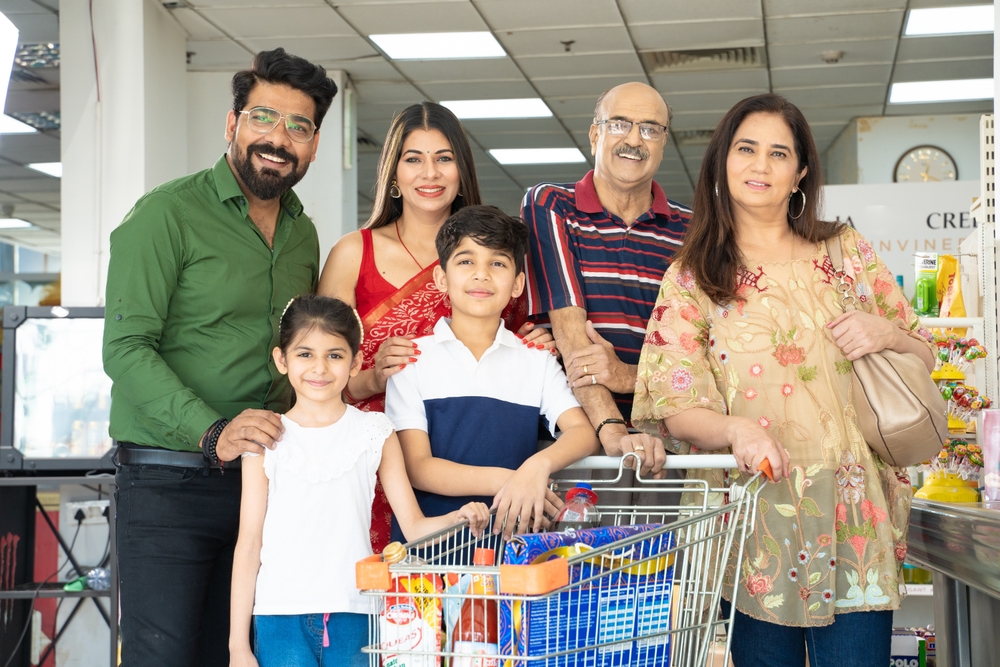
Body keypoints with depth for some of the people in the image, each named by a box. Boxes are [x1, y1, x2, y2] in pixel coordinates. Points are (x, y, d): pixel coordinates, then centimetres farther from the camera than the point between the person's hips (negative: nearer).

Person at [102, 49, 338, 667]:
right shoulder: (167, 214, -7)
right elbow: (126, 348, -14)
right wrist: (212, 433, -25)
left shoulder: (303, 234, 13)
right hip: (169, 482, -6)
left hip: (264, 479, 6)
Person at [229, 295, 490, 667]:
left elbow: (413, 525, 4)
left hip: (353, 618, 1)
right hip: (281, 619, 0)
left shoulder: (375, 433, 6)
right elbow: (249, 543, 4)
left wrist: (458, 518, -18)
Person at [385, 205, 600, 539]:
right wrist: (502, 480, -15)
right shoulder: (413, 359, 6)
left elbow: (584, 432, -1)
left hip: (514, 536, 1)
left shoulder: (537, 361, 13)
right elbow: (416, 467, -1)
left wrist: (539, 465, -22)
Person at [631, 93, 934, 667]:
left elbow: (922, 359, 16)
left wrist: (886, 332, -7)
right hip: (753, 522, -1)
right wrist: (737, 428, -22)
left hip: (853, 518, 1)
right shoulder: (691, 279, 6)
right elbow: (675, 408, -1)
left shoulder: (847, 252, 11)